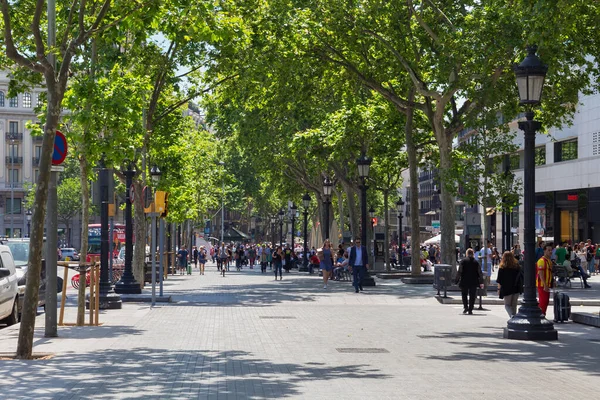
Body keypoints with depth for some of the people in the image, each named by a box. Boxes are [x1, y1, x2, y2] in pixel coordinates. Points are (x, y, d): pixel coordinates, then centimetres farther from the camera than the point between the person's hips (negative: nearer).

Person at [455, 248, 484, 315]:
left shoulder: (463, 261, -4)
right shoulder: (476, 262, 2)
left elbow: (459, 272, -6)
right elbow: (480, 273, 1)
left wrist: (457, 280, 0)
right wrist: (481, 282, 5)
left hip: (464, 281, -1)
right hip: (473, 282, 1)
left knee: (464, 295, 14)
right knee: (472, 296, 6)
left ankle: (465, 307, -1)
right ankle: (470, 310, 3)